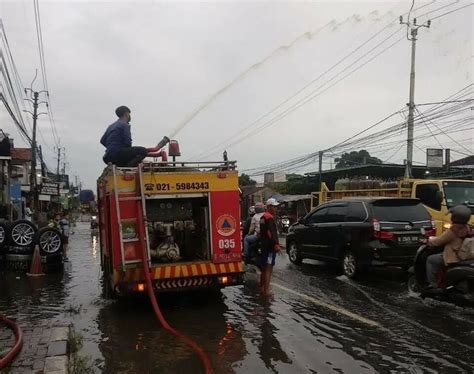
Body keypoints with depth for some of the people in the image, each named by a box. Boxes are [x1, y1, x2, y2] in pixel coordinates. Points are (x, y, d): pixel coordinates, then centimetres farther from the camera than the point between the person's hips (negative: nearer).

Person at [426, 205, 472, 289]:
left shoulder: (453, 231, -24)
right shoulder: (467, 228, -1)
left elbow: (438, 241, -12)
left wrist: (429, 239, 9)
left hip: (454, 260, -8)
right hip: (464, 257, 8)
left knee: (430, 260, 5)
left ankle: (433, 284, 9)